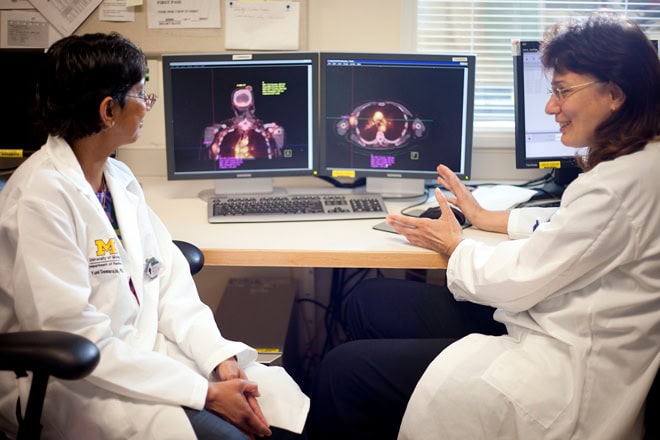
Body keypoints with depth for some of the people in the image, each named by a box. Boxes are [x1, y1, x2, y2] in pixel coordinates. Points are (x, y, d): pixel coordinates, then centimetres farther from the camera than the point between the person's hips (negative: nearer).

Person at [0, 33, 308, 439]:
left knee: (279, 395, -2)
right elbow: (76, 341, -23)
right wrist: (205, 393, -22)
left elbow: (169, 279, 5)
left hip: (143, 349, 7)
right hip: (73, 382, -7)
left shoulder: (120, 178, 6)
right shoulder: (42, 196, -20)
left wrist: (221, 359, -11)